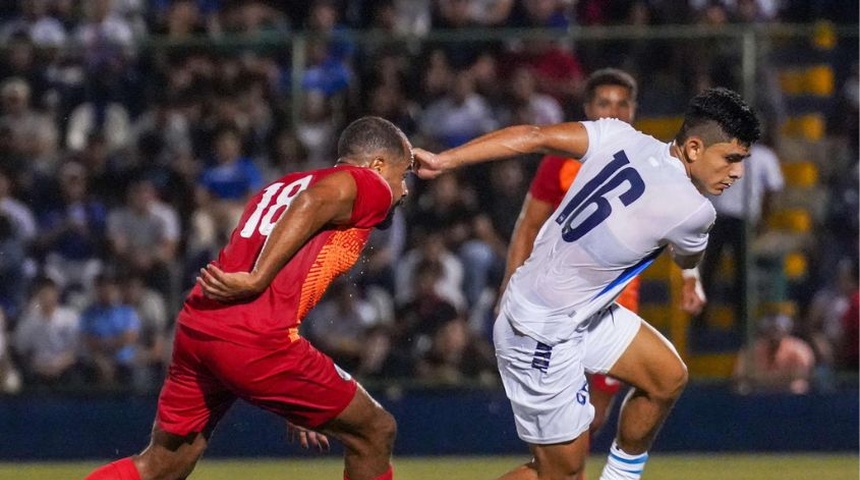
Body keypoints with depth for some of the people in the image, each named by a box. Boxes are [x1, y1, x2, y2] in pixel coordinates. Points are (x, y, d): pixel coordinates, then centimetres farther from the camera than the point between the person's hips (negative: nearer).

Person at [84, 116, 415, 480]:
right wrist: (257, 280, -21)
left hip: (194, 326, 8)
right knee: (375, 433, 8)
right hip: (254, 339, -8)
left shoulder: (278, 188, 30)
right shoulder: (369, 185, 6)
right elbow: (313, 203, -17)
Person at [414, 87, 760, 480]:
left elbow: (534, 136, -11)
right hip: (543, 335, -9)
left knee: (667, 377, 14)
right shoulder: (692, 211, -22)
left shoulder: (619, 137, -7)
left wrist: (443, 161, -8)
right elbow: (687, 260, 2)